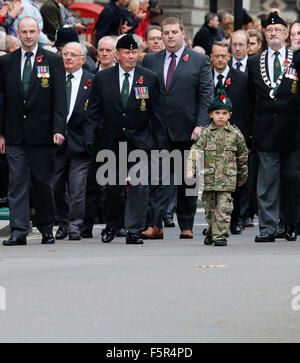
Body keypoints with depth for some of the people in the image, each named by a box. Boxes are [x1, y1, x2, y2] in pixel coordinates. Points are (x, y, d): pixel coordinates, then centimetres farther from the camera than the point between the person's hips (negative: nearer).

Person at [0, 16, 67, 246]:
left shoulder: (53, 61, 2)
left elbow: (59, 98, -3)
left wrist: (59, 129, -13)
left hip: (42, 133, -2)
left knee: (43, 182, 4)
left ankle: (47, 229, 18)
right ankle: (19, 231, -1)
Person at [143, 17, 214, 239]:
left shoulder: (200, 61, 3)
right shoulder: (150, 61, 10)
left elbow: (206, 96, -2)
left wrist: (200, 125, -12)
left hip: (187, 131, -2)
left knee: (187, 179, 4)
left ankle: (187, 226, 11)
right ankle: (154, 224, 7)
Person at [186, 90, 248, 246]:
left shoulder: (235, 134, 2)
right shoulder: (206, 132, 1)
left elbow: (242, 156, 13)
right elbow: (195, 150, -7)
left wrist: (242, 176, 19)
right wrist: (190, 169, -20)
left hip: (227, 179, -1)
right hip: (208, 177, 1)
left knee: (223, 208, -7)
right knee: (209, 208, 11)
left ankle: (220, 235, -4)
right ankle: (211, 232, 27)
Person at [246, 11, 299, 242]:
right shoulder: (254, 63, 11)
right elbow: (251, 100, 11)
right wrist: (250, 132, 8)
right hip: (265, 130, 2)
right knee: (267, 181, -1)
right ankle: (267, 229, 0)